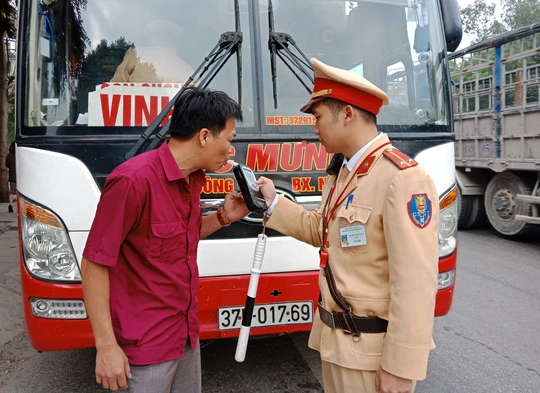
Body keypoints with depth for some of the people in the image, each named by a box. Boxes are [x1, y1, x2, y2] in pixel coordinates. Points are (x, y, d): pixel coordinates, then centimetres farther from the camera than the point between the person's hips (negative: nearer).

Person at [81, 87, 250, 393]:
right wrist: (106, 346, -17)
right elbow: (95, 264, -19)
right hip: (146, 344, -8)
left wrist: (223, 217, 0)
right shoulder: (134, 180, -23)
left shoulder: (191, 179, 3)